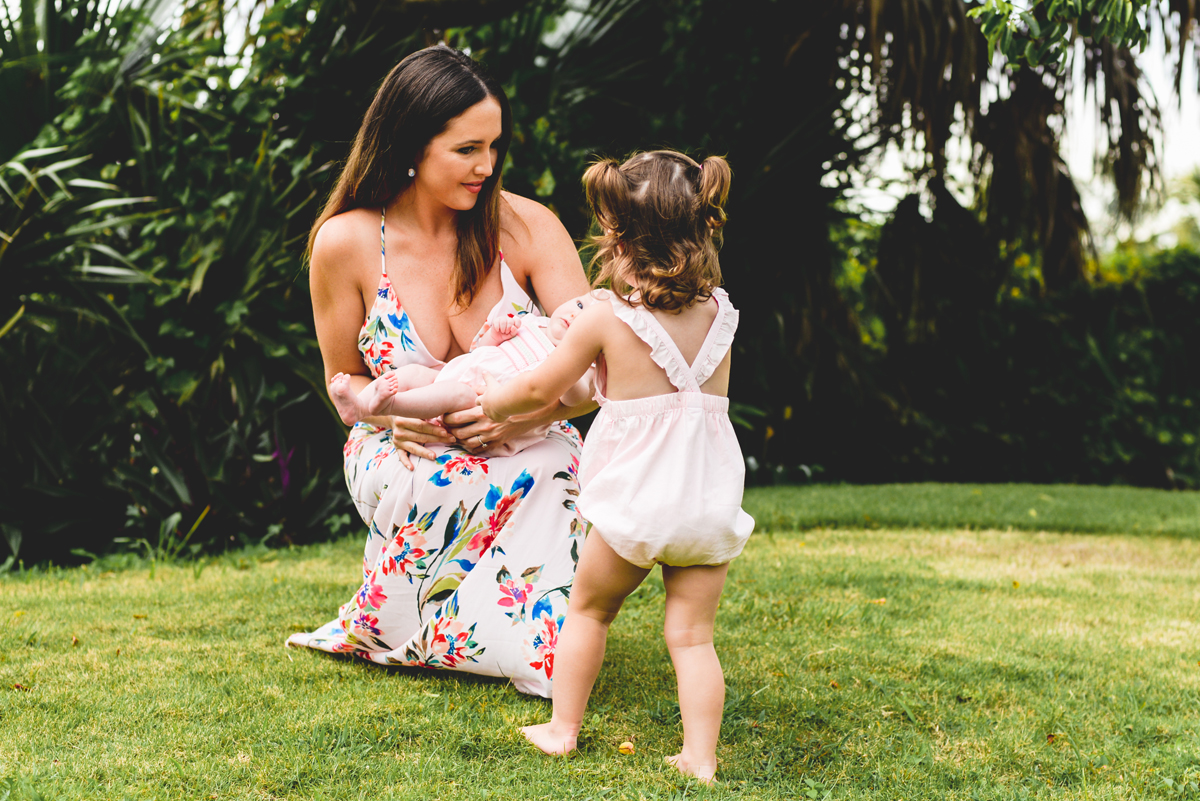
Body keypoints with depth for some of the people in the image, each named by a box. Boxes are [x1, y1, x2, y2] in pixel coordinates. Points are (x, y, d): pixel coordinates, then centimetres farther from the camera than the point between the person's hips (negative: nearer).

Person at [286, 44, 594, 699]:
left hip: (527, 459, 0)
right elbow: (344, 379, 4)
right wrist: (391, 411, -19)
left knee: (554, 666, -18)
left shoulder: (526, 227, -10)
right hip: (403, 467, 0)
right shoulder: (347, 242, -10)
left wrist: (523, 414, -31)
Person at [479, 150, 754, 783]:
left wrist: (494, 399, 25)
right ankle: (700, 755, 2)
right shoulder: (719, 314, 5)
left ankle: (562, 728, 25)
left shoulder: (605, 320, -7)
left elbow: (541, 388, 3)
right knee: (691, 633, 7)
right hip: (710, 499, 3)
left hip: (634, 499, -3)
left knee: (588, 608, 18)